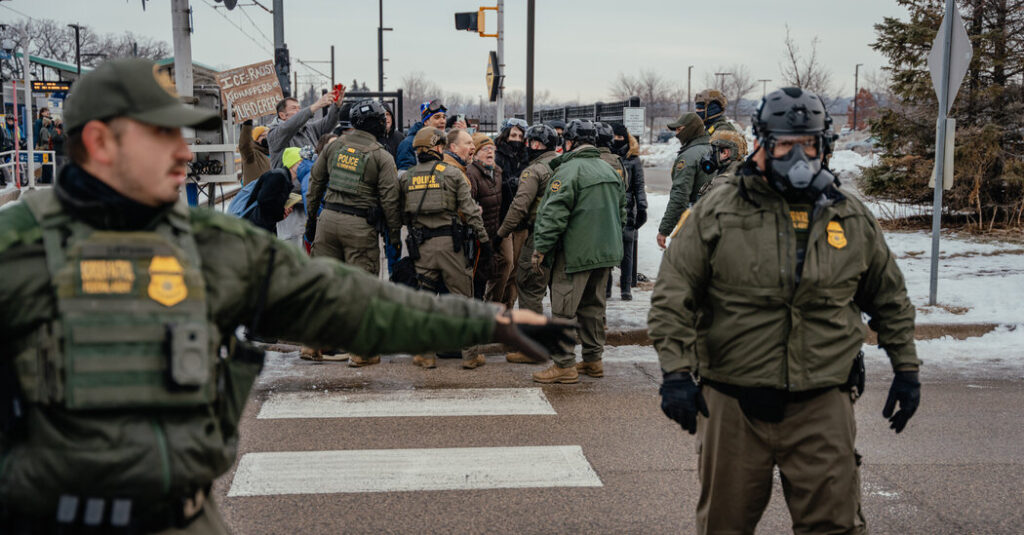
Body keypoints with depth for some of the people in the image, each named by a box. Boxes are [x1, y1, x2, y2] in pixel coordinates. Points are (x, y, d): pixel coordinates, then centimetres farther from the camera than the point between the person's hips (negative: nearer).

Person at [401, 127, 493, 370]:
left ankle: (427, 354, 12)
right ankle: (469, 355, 7)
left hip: (421, 244, 3)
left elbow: (404, 213, 12)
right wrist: (483, 238, 0)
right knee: (462, 295, 4)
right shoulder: (452, 173, -2)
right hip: (450, 241, -3)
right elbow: (469, 209, -5)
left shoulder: (407, 177, 9)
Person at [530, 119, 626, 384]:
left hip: (575, 253, -8)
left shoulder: (569, 169, -13)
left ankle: (564, 365, -2)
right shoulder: (609, 169, 14)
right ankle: (593, 359, 23)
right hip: (605, 251, 8)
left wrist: (541, 248, -13)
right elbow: (622, 210, 22)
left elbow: (554, 213, -18)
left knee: (564, 309, -3)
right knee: (593, 307, 17)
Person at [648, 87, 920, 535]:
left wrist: (906, 368, 17)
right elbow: (673, 297, -6)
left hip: (823, 408, 1)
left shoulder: (853, 220, 8)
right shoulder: (715, 213, -3)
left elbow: (889, 300, 19)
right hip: (732, 404, -1)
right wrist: (676, 371, -14)